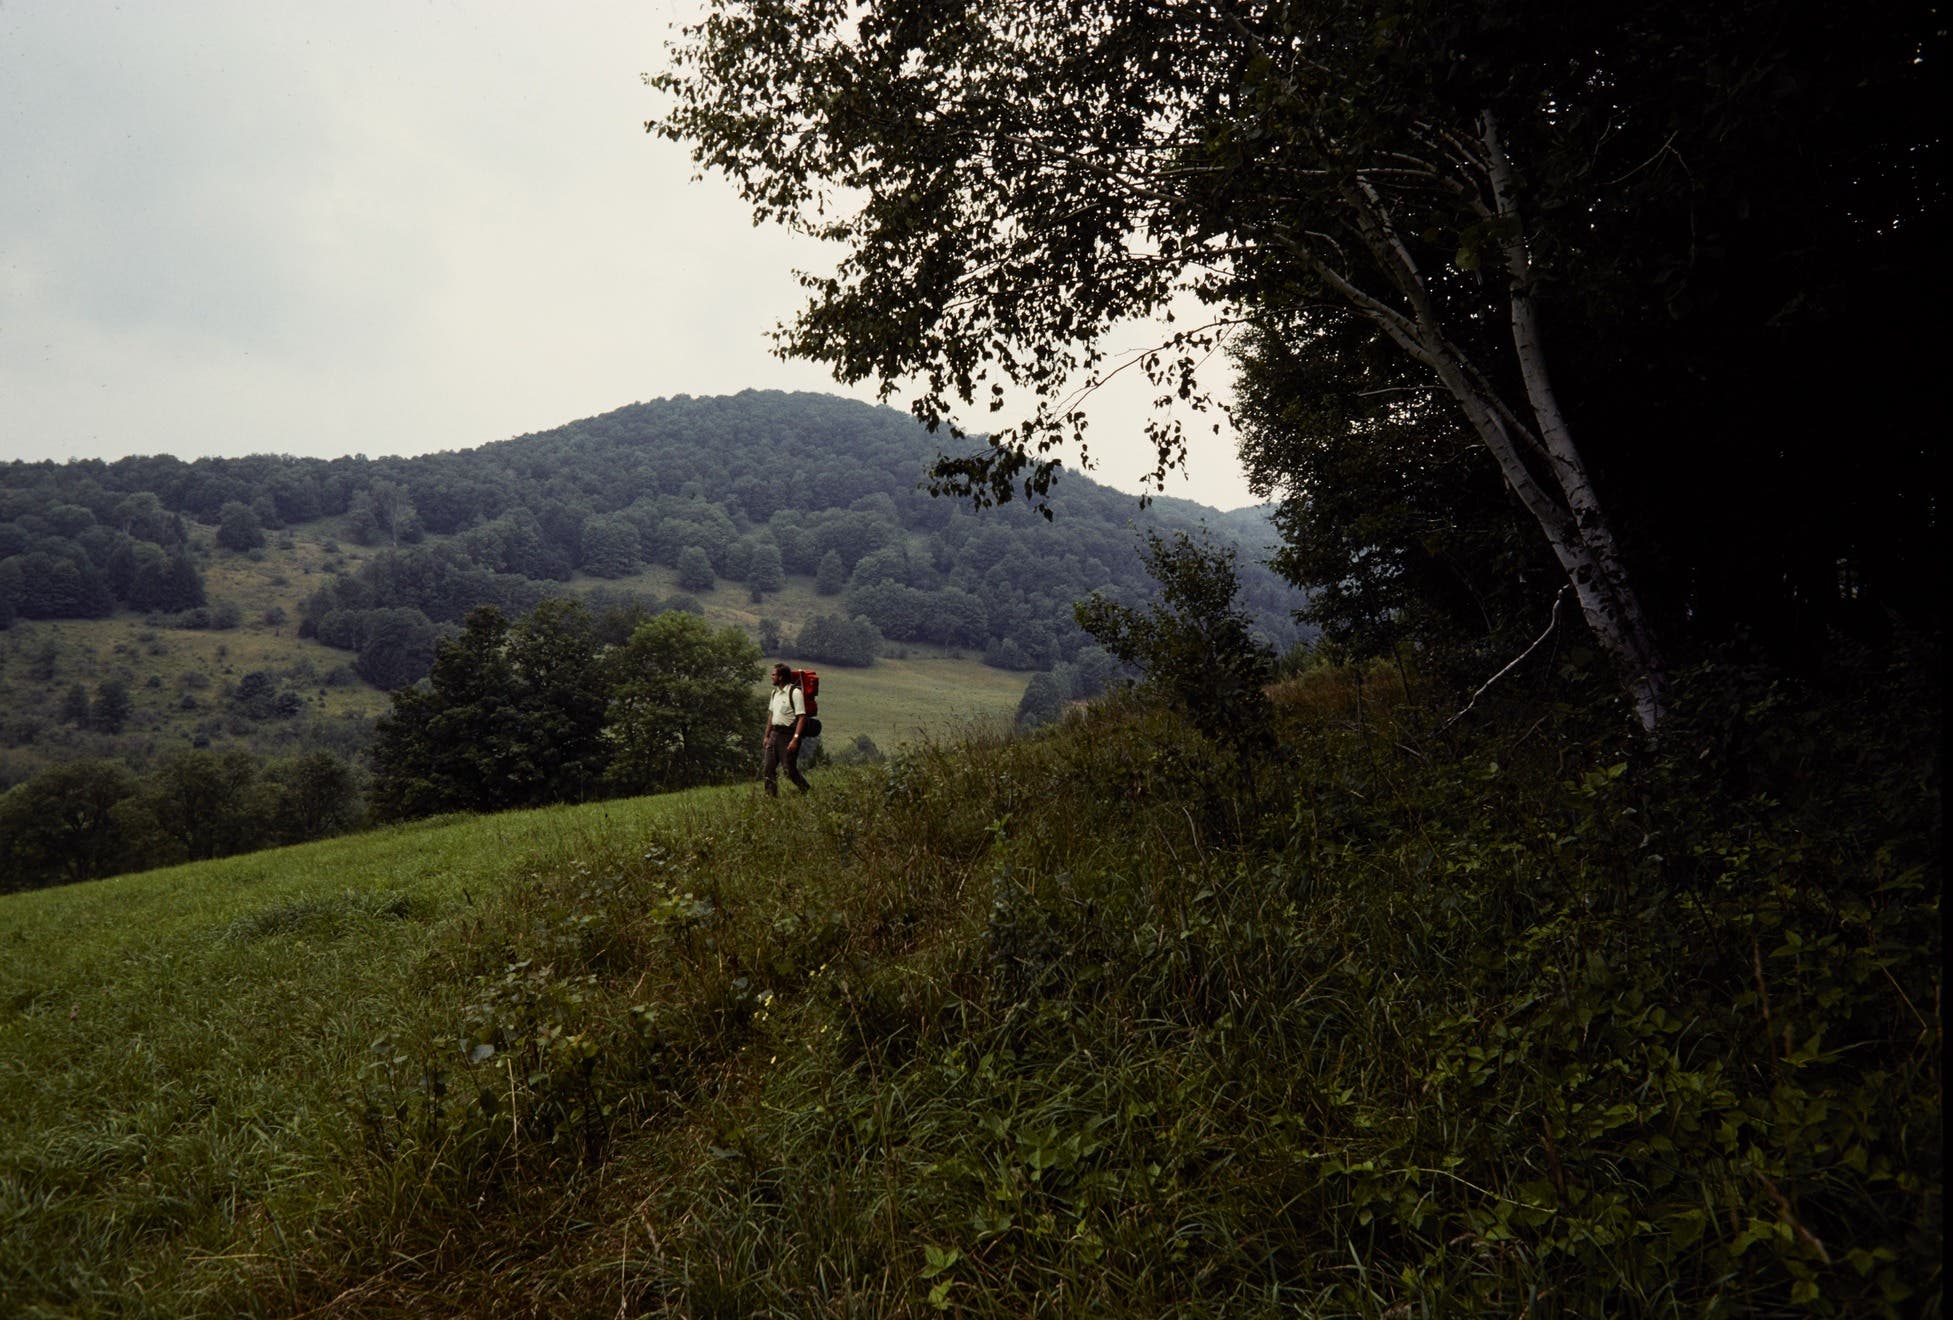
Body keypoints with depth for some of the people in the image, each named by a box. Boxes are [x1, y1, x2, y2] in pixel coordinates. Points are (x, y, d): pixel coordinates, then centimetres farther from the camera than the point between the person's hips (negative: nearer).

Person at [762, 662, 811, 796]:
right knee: (767, 768, 5)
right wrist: (767, 736, 17)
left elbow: (801, 718, -17)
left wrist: (795, 739, -23)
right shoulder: (775, 692, 14)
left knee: (790, 770, -4)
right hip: (775, 734, 8)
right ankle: (771, 797, 13)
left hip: (788, 734, -8)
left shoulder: (795, 693, -13)